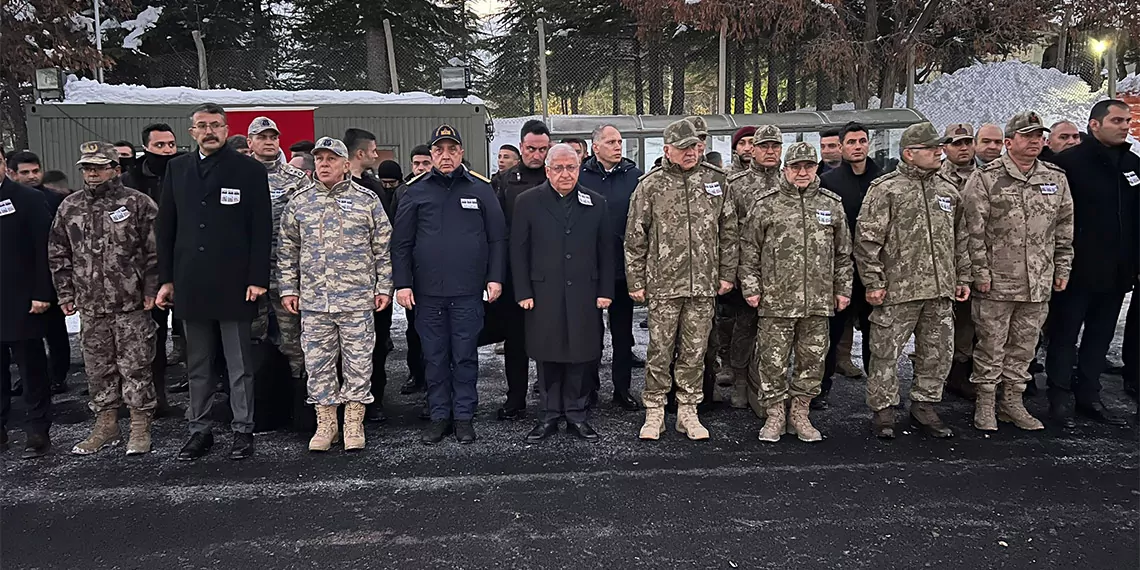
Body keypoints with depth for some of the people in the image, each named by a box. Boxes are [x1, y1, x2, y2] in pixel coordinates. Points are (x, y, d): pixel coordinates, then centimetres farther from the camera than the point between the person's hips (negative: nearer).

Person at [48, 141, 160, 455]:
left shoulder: (138, 203, -4)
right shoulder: (69, 207, 9)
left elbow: (155, 250, -5)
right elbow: (58, 254, 15)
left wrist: (151, 290, -9)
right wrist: (66, 294, 10)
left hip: (132, 303, -5)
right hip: (91, 306, 5)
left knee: (135, 367, 1)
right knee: (98, 368, 12)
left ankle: (141, 428, 11)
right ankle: (106, 426, 24)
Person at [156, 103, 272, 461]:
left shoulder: (249, 170, 0)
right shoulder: (177, 169, 12)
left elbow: (261, 229, -3)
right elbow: (165, 228, 13)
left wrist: (257, 279, -10)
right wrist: (165, 279, 7)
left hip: (234, 284, -4)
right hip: (190, 284, 4)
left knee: (239, 365, 4)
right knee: (197, 366, 11)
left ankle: (243, 430, 13)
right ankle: (199, 430, 21)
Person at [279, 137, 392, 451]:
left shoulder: (367, 200, 2)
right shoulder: (298, 203, 9)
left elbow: (383, 248, 3)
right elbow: (288, 250, 13)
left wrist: (384, 287, 0)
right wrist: (289, 289, 8)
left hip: (358, 299, -2)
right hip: (313, 300, 2)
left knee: (358, 362, 3)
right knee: (318, 364, 7)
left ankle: (354, 425, 15)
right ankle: (326, 424, 19)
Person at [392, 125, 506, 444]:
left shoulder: (480, 188, 5)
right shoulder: (416, 191, 6)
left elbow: (497, 238, 5)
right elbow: (400, 242, 5)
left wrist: (495, 278, -1)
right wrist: (402, 284, -2)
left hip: (468, 291, -1)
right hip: (427, 291, 1)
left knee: (465, 356, 6)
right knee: (434, 357, 8)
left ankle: (464, 416, 16)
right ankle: (440, 416, 19)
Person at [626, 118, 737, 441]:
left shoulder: (716, 181, 7)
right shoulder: (650, 186, 0)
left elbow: (729, 232, 11)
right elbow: (634, 238, 1)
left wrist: (727, 274, 6)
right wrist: (635, 281, -1)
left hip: (704, 284, 2)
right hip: (663, 284, -2)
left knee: (694, 351, 9)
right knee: (660, 350, 4)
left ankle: (688, 412, 21)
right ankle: (654, 413, 16)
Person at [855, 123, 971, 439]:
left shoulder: (948, 190, 15)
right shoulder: (885, 189, -5)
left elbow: (960, 238, 21)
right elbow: (867, 239, -9)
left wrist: (962, 277, 17)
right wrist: (873, 282, -12)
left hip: (941, 292, 6)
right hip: (897, 290, -6)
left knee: (938, 352, 11)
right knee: (887, 352, 0)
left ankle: (924, 408, 26)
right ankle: (882, 412, 12)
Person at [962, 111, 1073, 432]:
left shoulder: (1056, 179, 9)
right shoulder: (986, 179, -6)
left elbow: (1064, 228, 14)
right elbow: (974, 230, -9)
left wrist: (1062, 269, 11)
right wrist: (980, 271, -11)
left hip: (1039, 284, 5)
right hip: (996, 283, -5)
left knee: (1024, 345, 13)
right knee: (991, 345, 3)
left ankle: (1012, 402, 25)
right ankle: (985, 404, 15)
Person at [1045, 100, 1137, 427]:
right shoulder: (1069, 162, -10)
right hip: (1077, 270, -6)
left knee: (1100, 338, 14)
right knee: (1064, 336, 3)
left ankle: (1089, 397, 24)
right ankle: (1060, 398, 12)